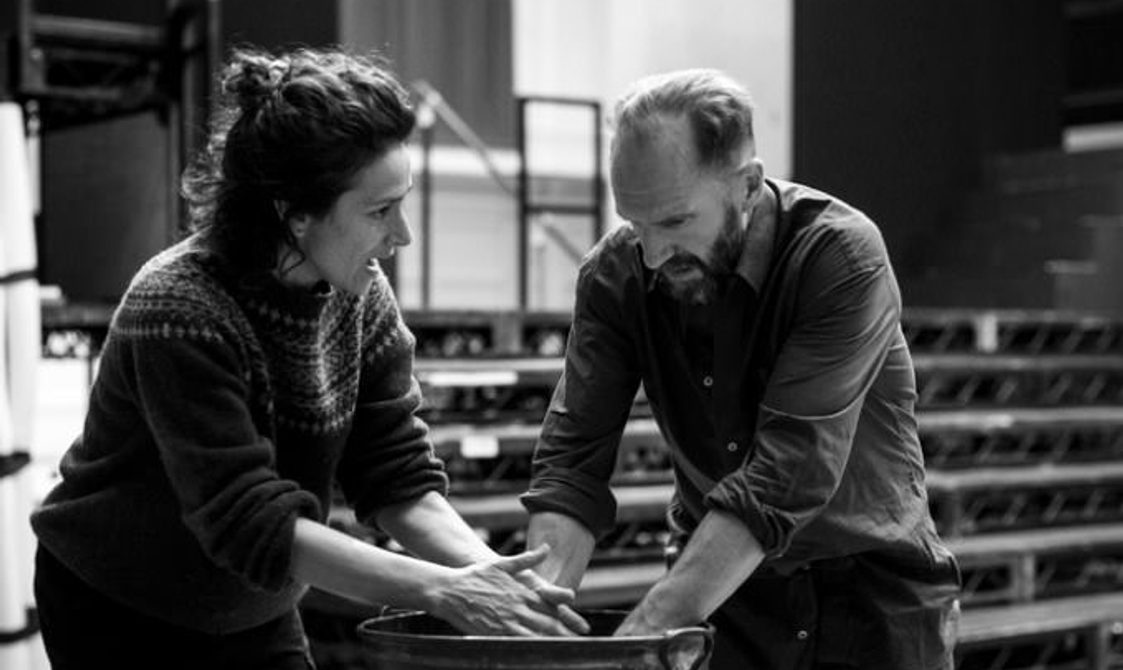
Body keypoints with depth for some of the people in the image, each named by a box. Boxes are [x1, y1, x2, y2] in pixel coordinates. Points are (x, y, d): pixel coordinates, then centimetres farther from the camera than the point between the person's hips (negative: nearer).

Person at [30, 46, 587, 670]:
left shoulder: (362, 296, -9)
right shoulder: (178, 310, -28)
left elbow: (400, 478, -8)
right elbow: (249, 521, -32)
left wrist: (485, 569, -26)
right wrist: (441, 590, -36)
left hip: (258, 613, 5)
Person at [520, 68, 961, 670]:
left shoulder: (842, 258, -24)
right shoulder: (616, 273, -11)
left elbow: (786, 476, -31)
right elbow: (571, 460, -13)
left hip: (872, 580, -2)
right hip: (720, 582, 3)